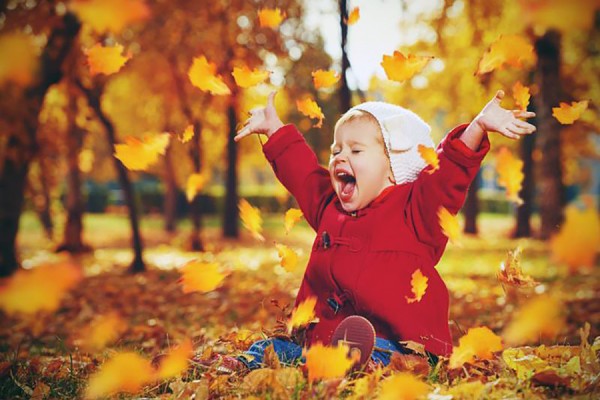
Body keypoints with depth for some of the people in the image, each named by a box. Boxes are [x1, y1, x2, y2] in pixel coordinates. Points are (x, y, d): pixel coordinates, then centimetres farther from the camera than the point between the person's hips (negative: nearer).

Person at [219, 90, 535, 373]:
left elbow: (449, 172, -13)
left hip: (392, 344, -7)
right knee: (269, 349, -7)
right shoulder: (330, 208, 21)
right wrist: (273, 128, 44)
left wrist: (478, 127, -27)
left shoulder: (412, 209, 1)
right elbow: (300, 169, 35)